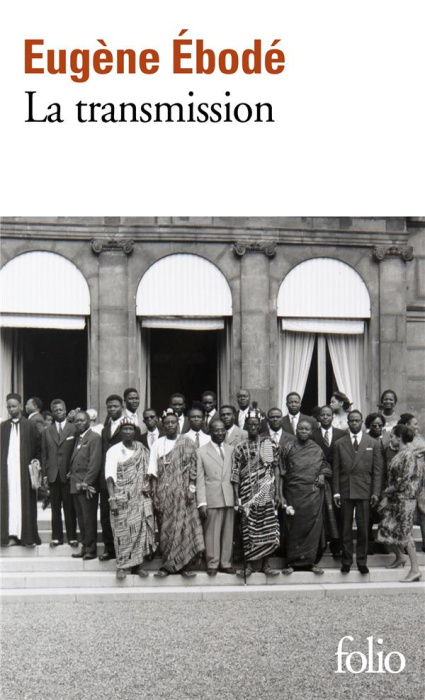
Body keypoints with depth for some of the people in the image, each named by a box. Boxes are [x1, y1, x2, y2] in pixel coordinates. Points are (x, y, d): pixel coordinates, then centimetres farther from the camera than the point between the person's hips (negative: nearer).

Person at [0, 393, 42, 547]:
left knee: (26, 501, 0)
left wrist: (36, 461, -5)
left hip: (25, 468, -2)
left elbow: (38, 448, 6)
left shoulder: (29, 426, 4)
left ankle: (28, 536, 4)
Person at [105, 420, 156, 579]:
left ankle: (138, 564, 11)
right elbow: (109, 476, -10)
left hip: (141, 497, 4)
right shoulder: (114, 451, -2)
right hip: (122, 499, -3)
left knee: (141, 528, 2)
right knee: (123, 531, -3)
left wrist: (149, 490, -5)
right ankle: (122, 566, 6)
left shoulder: (142, 450, 10)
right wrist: (112, 499, -19)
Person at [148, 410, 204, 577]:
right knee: (166, 528, 2)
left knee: (184, 525, -3)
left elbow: (193, 467, 1)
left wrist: (192, 488, -9)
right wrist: (154, 494, -2)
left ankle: (182, 565, 3)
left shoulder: (187, 442, 4)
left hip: (182, 491, -1)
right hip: (164, 492, 1)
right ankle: (168, 565, 7)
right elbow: (154, 471, 4)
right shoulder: (158, 444, 7)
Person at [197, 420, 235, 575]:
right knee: (212, 533, -1)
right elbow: (200, 479, 0)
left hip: (229, 497, 3)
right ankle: (212, 564, 8)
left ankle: (225, 563, 16)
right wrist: (201, 502, -7)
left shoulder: (231, 450, 12)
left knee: (228, 532, 6)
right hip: (211, 498, -3)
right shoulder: (202, 452, 3)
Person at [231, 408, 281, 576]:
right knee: (248, 529, 2)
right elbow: (235, 474, 2)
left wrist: (277, 492, 1)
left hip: (267, 494, 0)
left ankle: (265, 564, 11)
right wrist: (236, 497, -3)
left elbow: (276, 470, 6)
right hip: (247, 495, 0)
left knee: (267, 529, 0)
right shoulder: (239, 448, 4)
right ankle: (249, 565, 10)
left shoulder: (270, 445, 5)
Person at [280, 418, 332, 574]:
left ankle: (311, 561, 9)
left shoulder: (317, 449, 7)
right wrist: (281, 495, -3)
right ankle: (292, 562, 7)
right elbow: (282, 473, 3)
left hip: (313, 493, 1)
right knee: (294, 527, 0)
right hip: (294, 492, -1)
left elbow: (325, 466, 21)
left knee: (313, 526, 1)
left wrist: (322, 475, -1)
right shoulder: (288, 447, 3)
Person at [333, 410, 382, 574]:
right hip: (345, 491, 0)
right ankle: (346, 561, 13)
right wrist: (336, 492, -1)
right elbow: (336, 470, 6)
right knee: (346, 528, 5)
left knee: (363, 528, 2)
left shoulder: (372, 443, 7)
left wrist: (376, 492, -3)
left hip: (364, 491, 0)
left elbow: (377, 470, 4)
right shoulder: (339, 444, 7)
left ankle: (362, 562, 12)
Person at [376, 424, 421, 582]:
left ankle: (415, 569, -1)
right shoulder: (398, 454, 11)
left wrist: (386, 491, -8)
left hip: (405, 498, -8)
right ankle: (400, 557, 32)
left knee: (405, 532, -7)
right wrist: (386, 497, 7)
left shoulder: (408, 455, -15)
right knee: (388, 529, 12)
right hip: (394, 498, 8)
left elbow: (404, 482, -18)